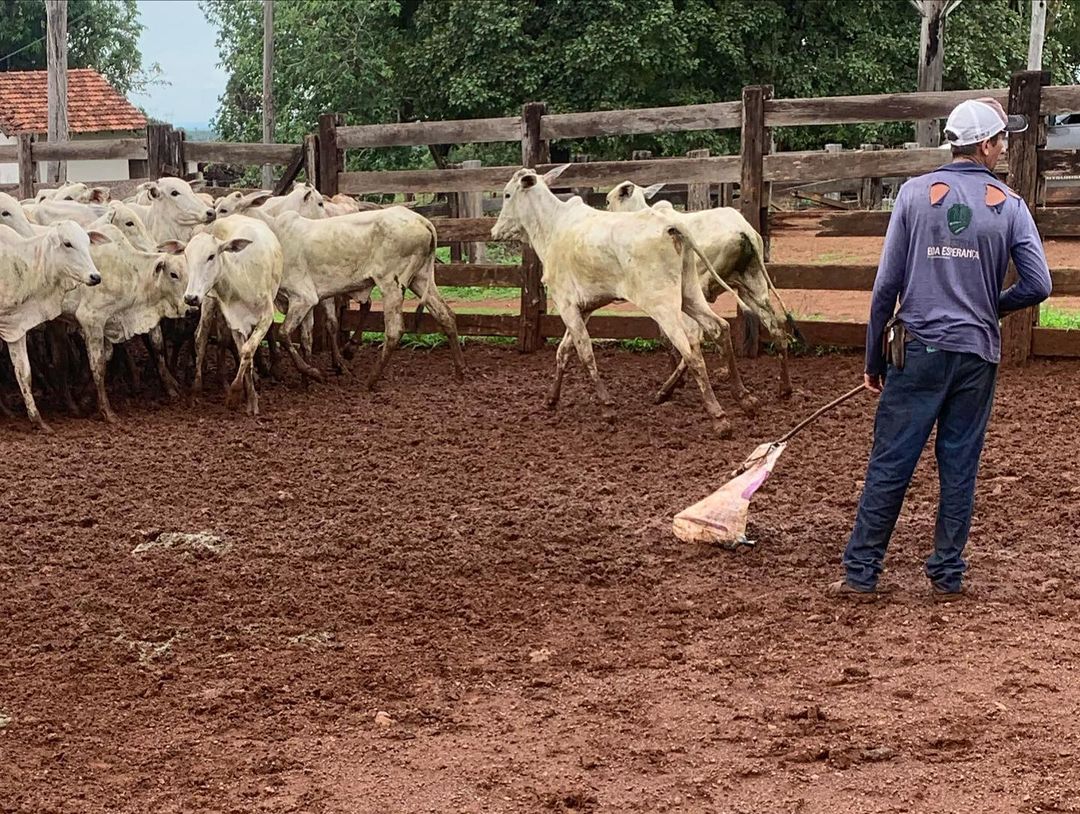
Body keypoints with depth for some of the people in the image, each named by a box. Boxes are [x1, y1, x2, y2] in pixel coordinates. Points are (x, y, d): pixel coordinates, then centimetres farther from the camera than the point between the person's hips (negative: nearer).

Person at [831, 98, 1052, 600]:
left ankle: (861, 572, 8)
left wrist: (874, 360, 4)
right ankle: (947, 576, 16)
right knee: (959, 467, 9)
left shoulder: (915, 193, -2)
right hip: (977, 355, 1)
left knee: (889, 463, 4)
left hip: (918, 349, -1)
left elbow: (886, 284, -3)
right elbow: (1038, 285, -6)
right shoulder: (1009, 205, -1)